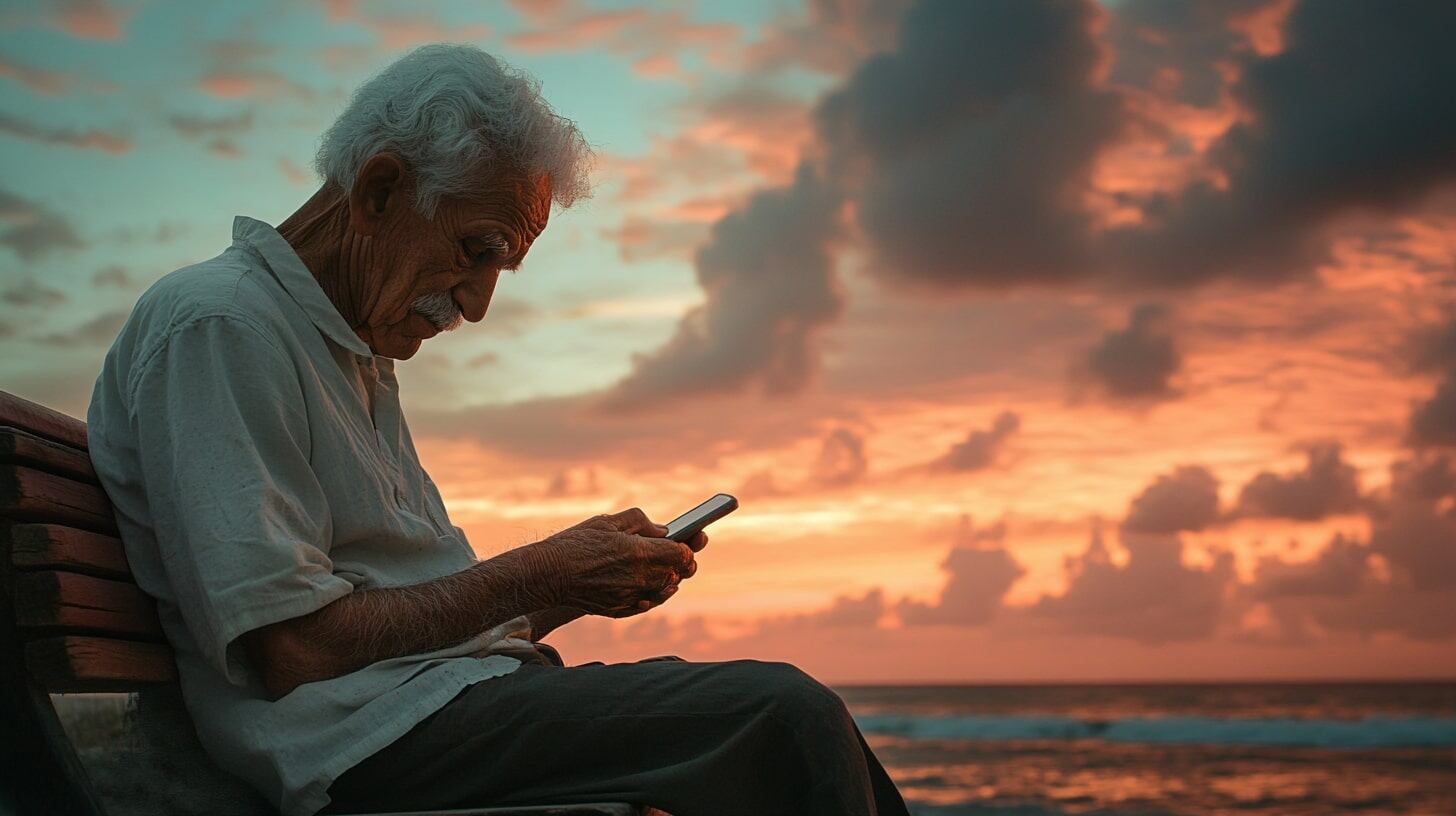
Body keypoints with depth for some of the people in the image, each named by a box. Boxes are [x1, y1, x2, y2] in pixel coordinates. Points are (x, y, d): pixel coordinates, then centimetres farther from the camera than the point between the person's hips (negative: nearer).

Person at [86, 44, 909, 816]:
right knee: (785, 720, -21)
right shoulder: (216, 324, -10)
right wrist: (537, 576, -11)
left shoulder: (358, 357, 22)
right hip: (356, 740, -9)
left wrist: (582, 580, 4)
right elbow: (287, 653, -17)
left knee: (804, 716, 1)